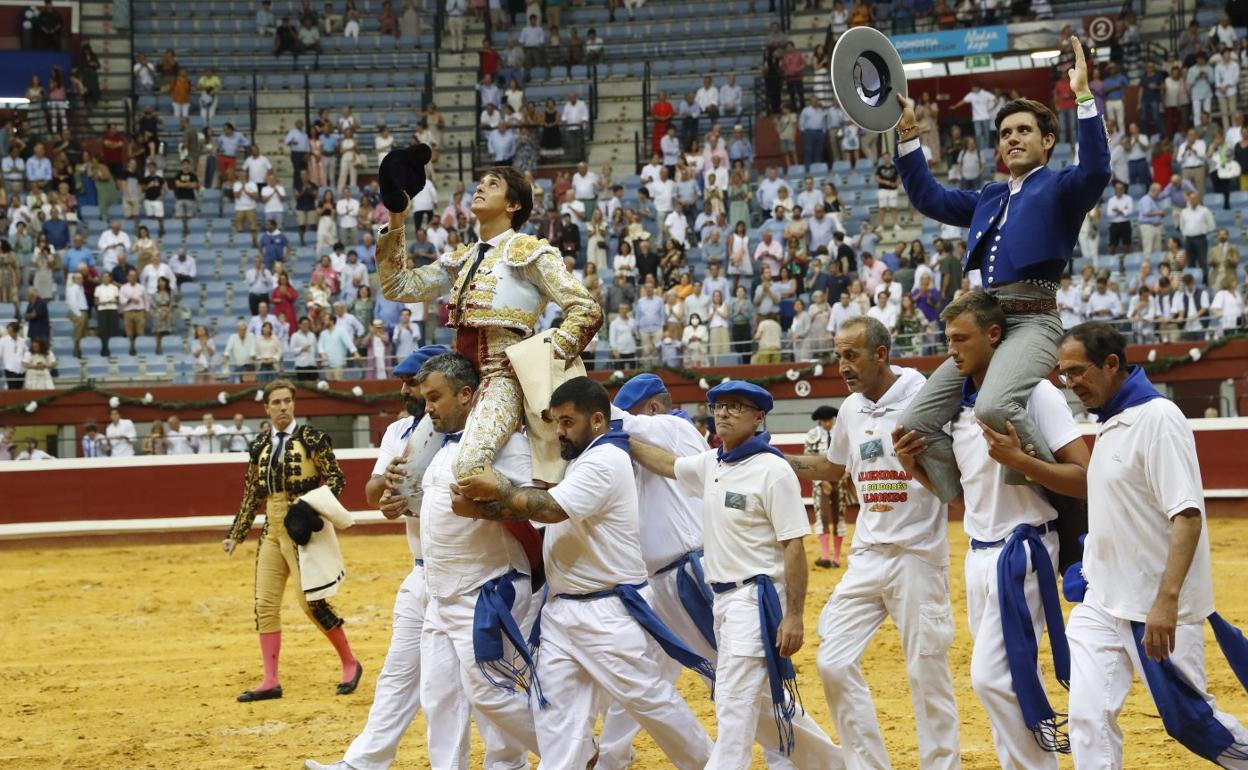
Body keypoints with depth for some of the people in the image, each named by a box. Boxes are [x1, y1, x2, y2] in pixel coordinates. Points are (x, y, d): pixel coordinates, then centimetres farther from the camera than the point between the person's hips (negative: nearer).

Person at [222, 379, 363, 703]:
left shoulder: (312, 438, -3)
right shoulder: (260, 447, 11)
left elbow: (335, 478, -4)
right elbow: (251, 497, 15)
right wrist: (235, 536, 12)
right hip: (271, 533, 6)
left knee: (310, 599, -11)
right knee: (265, 603, 2)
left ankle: (350, 663, 7)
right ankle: (271, 681, 8)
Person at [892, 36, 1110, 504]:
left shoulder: (1060, 188, 4)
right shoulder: (990, 198, 24)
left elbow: (1096, 170, -17)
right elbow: (929, 198, 33)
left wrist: (1083, 97, -23)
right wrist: (907, 134, 26)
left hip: (1033, 321, -8)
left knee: (994, 408, -35)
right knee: (916, 423, -3)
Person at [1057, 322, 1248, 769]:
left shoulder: (1157, 417, -16)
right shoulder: (1109, 422, 11)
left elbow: (1187, 515, -22)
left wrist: (1166, 601, -29)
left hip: (1158, 607, -8)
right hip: (1103, 602, 8)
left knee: (1187, 718, 3)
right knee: (1088, 717, -2)